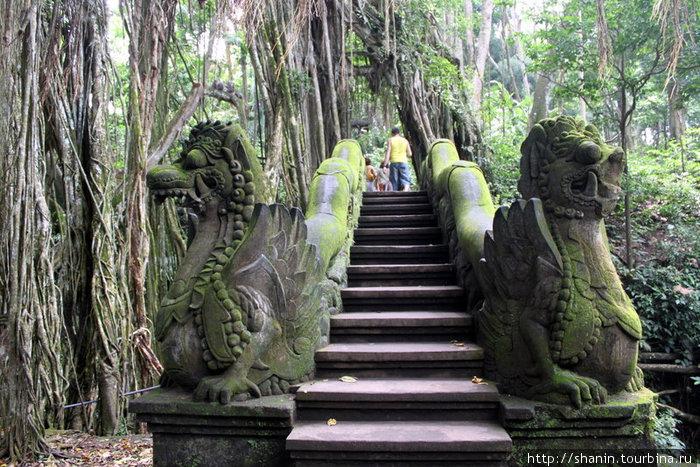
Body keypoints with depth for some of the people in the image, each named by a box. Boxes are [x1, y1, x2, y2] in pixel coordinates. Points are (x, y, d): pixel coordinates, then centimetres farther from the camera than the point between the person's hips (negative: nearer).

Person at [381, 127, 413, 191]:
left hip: (393, 162, -1)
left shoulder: (390, 140, 5)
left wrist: (384, 164, -7)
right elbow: (410, 154, 9)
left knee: (395, 181, 6)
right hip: (403, 162, 1)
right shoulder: (405, 140, 12)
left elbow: (388, 153, -4)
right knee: (405, 180, -3)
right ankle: (405, 190, -31)